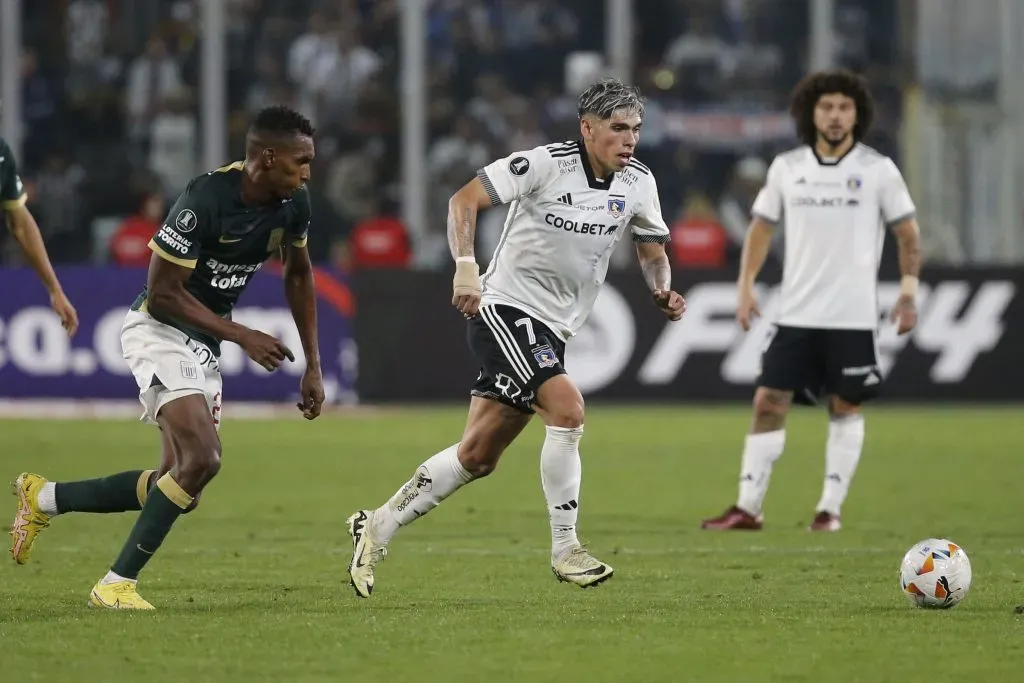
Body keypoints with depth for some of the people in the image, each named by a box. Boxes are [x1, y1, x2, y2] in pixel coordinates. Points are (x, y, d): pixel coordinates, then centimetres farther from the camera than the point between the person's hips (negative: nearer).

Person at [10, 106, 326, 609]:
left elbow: (298, 274, 16)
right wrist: (242, 336, -21)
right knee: (202, 458, -24)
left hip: (204, 343, 8)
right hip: (161, 330, -8)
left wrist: (313, 365, 13)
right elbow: (163, 293, -21)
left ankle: (45, 498, 22)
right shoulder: (206, 199, -26)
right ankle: (117, 583, -14)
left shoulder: (293, 204, -3)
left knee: (180, 485, 6)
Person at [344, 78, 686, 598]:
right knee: (567, 407, -25)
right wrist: (466, 266, -30)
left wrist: (663, 290, -5)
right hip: (504, 307, -7)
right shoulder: (545, 164, -16)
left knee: (478, 457, 7)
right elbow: (464, 200, -16)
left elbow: (652, 250, 16)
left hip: (552, 329, 7)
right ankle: (565, 550, -17)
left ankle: (377, 529, 20)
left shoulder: (638, 183, 2)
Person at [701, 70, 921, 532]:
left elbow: (907, 234, 4)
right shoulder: (786, 168, 5)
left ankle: (831, 507, 9)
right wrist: (746, 286, 4)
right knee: (769, 402, -3)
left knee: (845, 407, 2)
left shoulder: (878, 170, -1)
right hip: (796, 315, 2)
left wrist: (909, 289, -7)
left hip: (853, 316, -2)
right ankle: (748, 507, 0)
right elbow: (761, 227, 14)